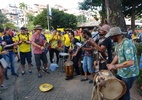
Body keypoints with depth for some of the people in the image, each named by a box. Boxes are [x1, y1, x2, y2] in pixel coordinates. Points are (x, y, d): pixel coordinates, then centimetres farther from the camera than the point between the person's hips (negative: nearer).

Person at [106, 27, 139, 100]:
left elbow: (130, 62, -36)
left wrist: (115, 66, -31)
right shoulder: (118, 43, 0)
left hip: (129, 74, -8)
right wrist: (111, 64, 0)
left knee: (124, 93, 10)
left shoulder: (127, 44, -29)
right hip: (121, 72, 8)